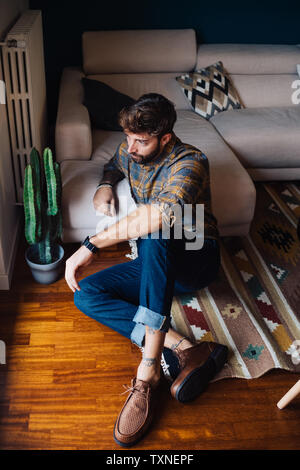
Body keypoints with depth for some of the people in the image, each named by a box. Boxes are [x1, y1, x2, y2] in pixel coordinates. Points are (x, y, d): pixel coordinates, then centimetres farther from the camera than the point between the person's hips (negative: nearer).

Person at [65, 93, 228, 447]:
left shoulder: (188, 163, -22)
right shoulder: (129, 151, 1)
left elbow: (159, 216, -42)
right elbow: (113, 165, 28)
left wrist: (91, 245, -39)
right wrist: (105, 185, 3)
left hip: (196, 259, -7)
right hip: (156, 267, 8)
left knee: (153, 239, -40)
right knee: (85, 294, -12)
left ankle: (148, 372, -42)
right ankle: (183, 349, -28)